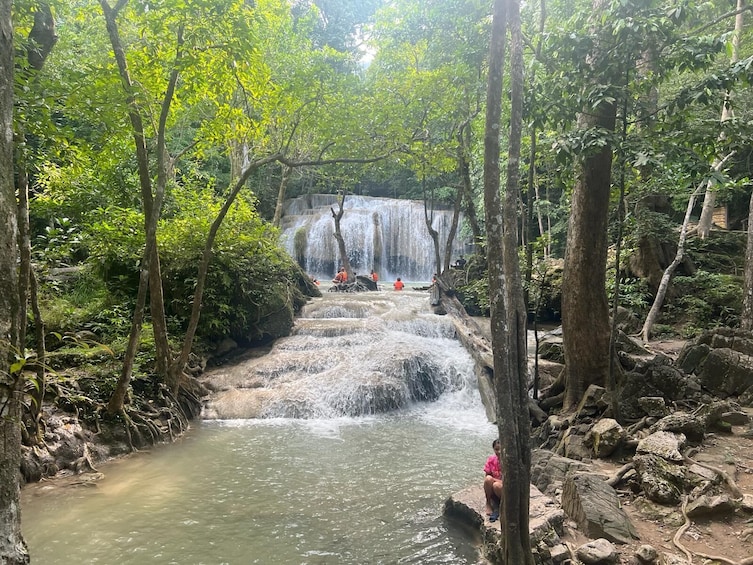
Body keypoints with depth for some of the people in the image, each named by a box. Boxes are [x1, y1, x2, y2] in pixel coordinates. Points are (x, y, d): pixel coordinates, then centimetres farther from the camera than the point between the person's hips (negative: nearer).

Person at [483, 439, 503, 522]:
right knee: (488, 479, -28)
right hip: (492, 491, 3)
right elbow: (486, 477, -3)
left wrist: (493, 479, -21)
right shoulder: (491, 459, -5)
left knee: (496, 485, -34)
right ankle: (488, 503, -9)